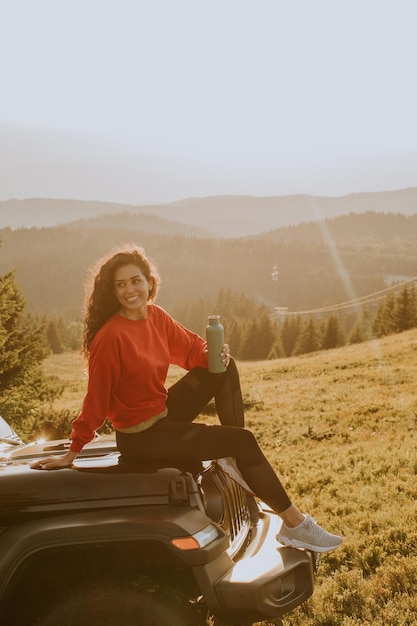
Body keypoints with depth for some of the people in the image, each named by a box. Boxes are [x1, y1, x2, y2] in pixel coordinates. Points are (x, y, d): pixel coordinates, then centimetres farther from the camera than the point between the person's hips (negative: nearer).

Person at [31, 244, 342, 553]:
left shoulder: (156, 316, -1)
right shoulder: (109, 337, -23)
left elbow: (192, 348, 10)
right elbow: (96, 399, -18)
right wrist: (72, 453, -14)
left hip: (165, 412, 8)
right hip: (141, 436, -8)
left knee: (224, 367, 0)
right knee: (243, 439, -13)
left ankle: (236, 457, -2)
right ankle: (294, 523, -5)